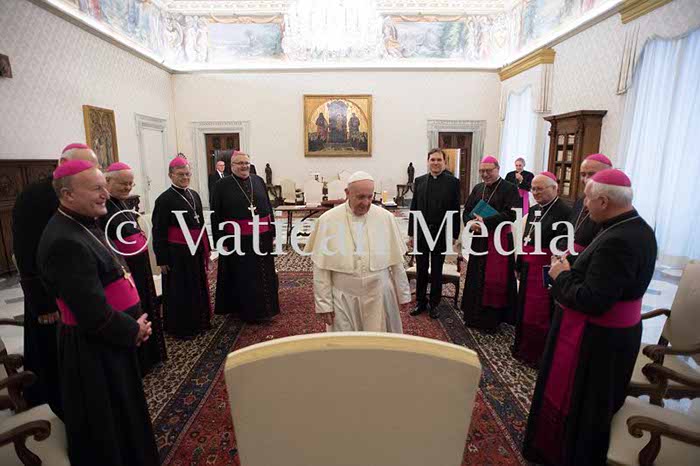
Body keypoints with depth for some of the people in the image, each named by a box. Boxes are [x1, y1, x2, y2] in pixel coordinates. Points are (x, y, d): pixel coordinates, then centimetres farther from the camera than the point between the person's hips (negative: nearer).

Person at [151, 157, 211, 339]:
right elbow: (159, 232, -11)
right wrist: (162, 259, -11)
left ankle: (199, 321, 34)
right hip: (177, 253, -6)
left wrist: (206, 248, 14)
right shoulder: (164, 199, -11)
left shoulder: (194, 195, 8)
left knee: (198, 287, 17)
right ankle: (181, 327, 24)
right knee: (180, 291, 7)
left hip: (196, 251, 6)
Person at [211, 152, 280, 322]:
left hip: (261, 237, 4)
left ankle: (264, 309, 30)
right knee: (243, 277, 8)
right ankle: (247, 311, 24)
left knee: (264, 275, 13)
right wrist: (221, 241, -10)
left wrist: (272, 232, 7)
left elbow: (268, 207, 10)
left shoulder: (258, 181, 6)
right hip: (237, 240, -3)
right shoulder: (222, 185, -4)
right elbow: (216, 216, -5)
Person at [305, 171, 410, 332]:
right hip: (344, 299, -1)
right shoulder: (328, 220, -8)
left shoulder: (386, 218, -3)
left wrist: (403, 294, 7)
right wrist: (324, 303, -5)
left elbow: (396, 262, 3)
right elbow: (321, 268, -5)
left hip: (380, 297, 2)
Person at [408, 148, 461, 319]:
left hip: (441, 234, -2)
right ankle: (420, 302, 27)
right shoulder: (419, 181, 4)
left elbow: (456, 210, -2)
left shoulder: (453, 182, -3)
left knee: (436, 271, 11)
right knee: (421, 271, 12)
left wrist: (455, 235, -4)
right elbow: (413, 208, 4)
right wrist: (411, 234, 3)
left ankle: (434, 304, 25)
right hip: (421, 233, 2)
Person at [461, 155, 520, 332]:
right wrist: (471, 223, -13)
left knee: (494, 281, 1)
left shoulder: (510, 189, -6)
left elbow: (510, 214, -17)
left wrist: (485, 222, -23)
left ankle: (492, 320, 15)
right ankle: (474, 316, 25)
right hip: (479, 240, 5)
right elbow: (466, 211, 8)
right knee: (476, 278, 11)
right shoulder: (477, 188, 11)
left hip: (500, 240, -5)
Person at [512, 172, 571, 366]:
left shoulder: (564, 212, -14)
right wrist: (519, 265, 15)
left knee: (541, 313, 3)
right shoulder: (533, 210, 11)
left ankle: (539, 354, 22)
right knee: (524, 309, 17)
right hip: (529, 268, 8)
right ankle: (523, 347, 34)